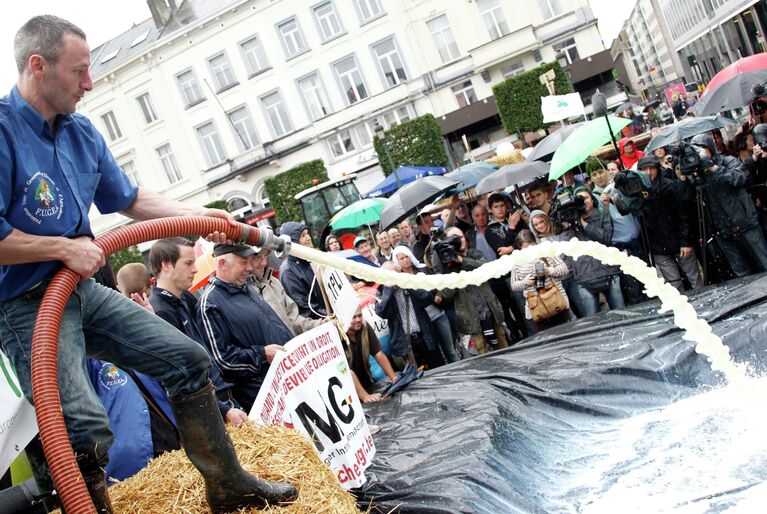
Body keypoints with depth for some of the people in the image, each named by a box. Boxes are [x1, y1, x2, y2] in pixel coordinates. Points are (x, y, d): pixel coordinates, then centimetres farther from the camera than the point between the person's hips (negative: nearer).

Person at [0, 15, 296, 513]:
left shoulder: (82, 132, 8)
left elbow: (129, 198, 20)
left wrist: (200, 214, 12)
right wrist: (65, 248, -17)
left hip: (84, 290, 8)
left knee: (188, 359, 6)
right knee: (84, 426, -27)